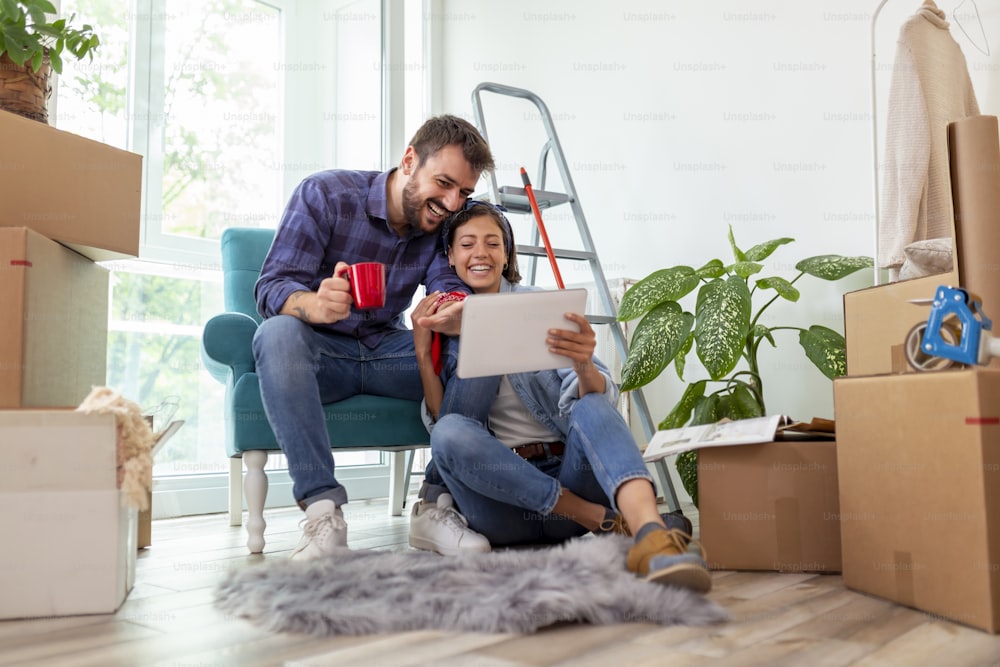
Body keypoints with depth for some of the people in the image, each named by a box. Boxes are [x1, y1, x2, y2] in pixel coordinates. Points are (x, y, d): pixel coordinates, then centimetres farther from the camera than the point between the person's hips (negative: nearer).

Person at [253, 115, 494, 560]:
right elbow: (272, 287, -20)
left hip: (387, 351, 4)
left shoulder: (444, 224, 1)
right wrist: (316, 306, -45)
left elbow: (449, 289, -13)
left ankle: (437, 501, -17)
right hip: (318, 351, -3)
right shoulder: (324, 194, -13)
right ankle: (322, 510, -38)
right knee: (279, 332, -37)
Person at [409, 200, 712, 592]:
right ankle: (603, 518, -25)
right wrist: (423, 353, -9)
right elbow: (440, 423, 3)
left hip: (569, 475, 0)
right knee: (450, 432, -29)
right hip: (498, 490, 1)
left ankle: (651, 535, -56)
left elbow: (599, 402, -9)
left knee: (592, 409, -30)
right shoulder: (440, 323, 9)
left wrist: (584, 366, -31)